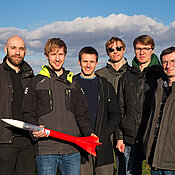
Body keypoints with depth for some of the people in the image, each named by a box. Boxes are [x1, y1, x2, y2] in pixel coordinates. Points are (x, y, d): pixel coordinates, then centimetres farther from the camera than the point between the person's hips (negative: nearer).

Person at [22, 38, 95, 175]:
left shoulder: (73, 83, 14)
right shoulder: (37, 82, 6)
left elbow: (82, 114, 13)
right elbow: (28, 113, 4)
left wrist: (89, 132, -3)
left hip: (72, 150, 3)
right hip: (45, 150, -2)